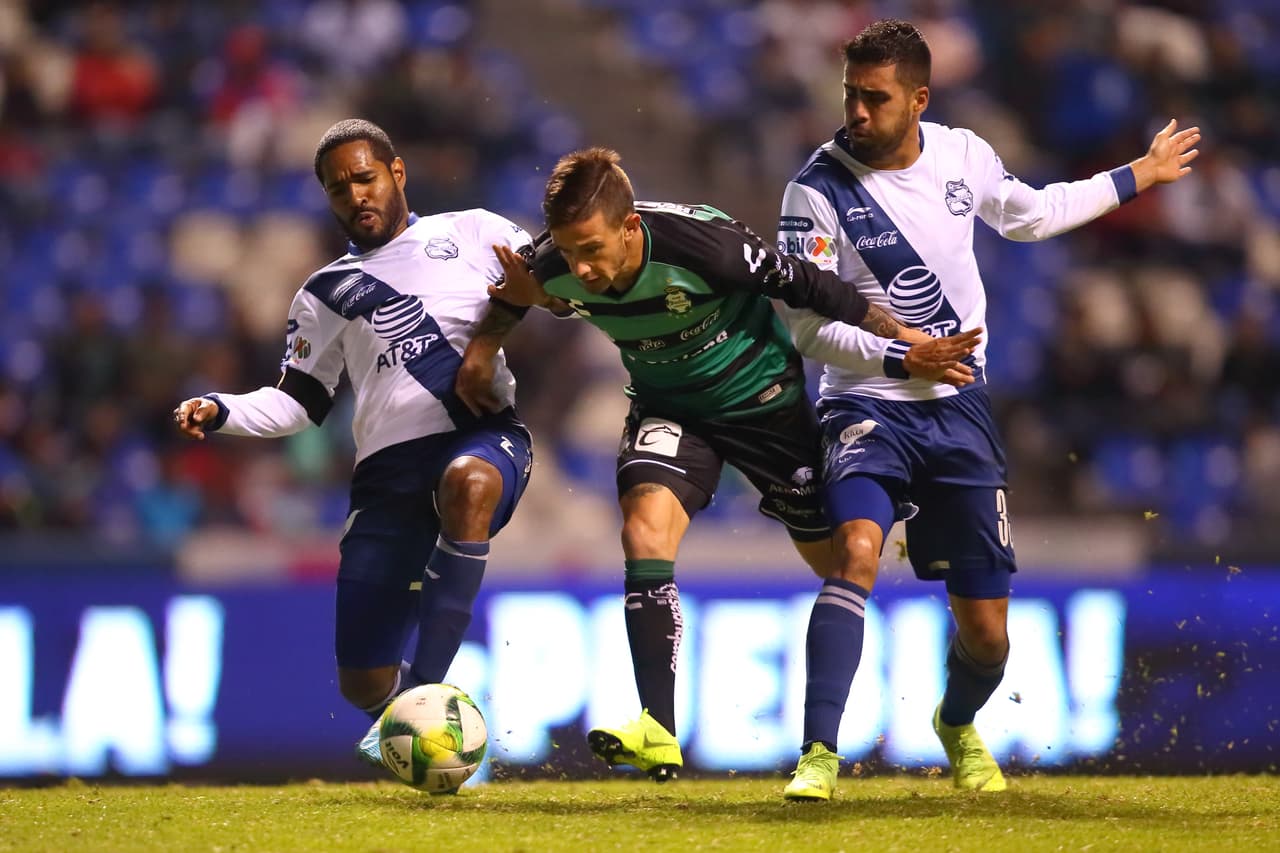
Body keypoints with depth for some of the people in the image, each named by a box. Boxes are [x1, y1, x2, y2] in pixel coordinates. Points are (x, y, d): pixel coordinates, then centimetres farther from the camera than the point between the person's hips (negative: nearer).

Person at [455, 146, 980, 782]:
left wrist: (910, 347, -16)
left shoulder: (701, 243, -35)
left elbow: (812, 290, -23)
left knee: (844, 562, 8)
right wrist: (481, 351, -10)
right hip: (669, 408, 2)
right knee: (644, 528, -24)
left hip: (763, 397, -2)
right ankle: (659, 736, -28)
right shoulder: (554, 269, -21)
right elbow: (512, 294, 5)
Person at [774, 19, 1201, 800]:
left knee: (987, 632, 4)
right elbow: (808, 327, -12)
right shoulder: (818, 191, -13)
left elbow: (1029, 214, 22)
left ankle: (958, 724, 39)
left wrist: (1137, 179, 30)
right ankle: (819, 756, -31)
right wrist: (900, 358, -25)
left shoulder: (962, 156, 0)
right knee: (857, 552, -32)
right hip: (868, 407, -3)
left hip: (960, 412, 4)